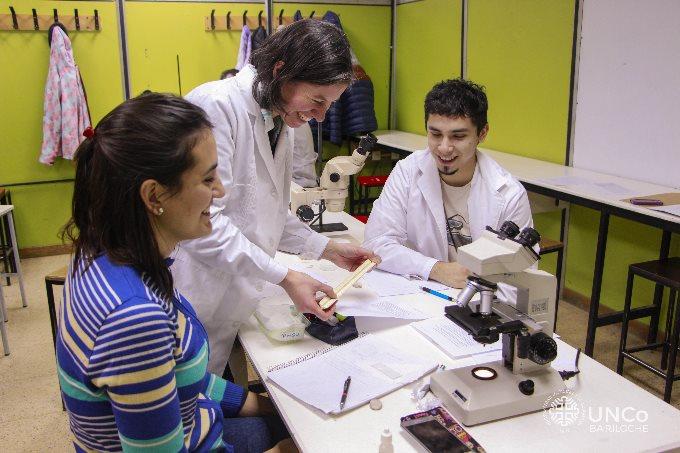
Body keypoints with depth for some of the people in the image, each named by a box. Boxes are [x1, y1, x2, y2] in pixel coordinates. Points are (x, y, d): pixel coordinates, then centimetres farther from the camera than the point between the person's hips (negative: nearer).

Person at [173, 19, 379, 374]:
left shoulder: (283, 124, 8)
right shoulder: (217, 106, -18)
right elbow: (203, 221, -23)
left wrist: (329, 249, 5)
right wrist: (285, 277, -22)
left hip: (236, 299, 8)